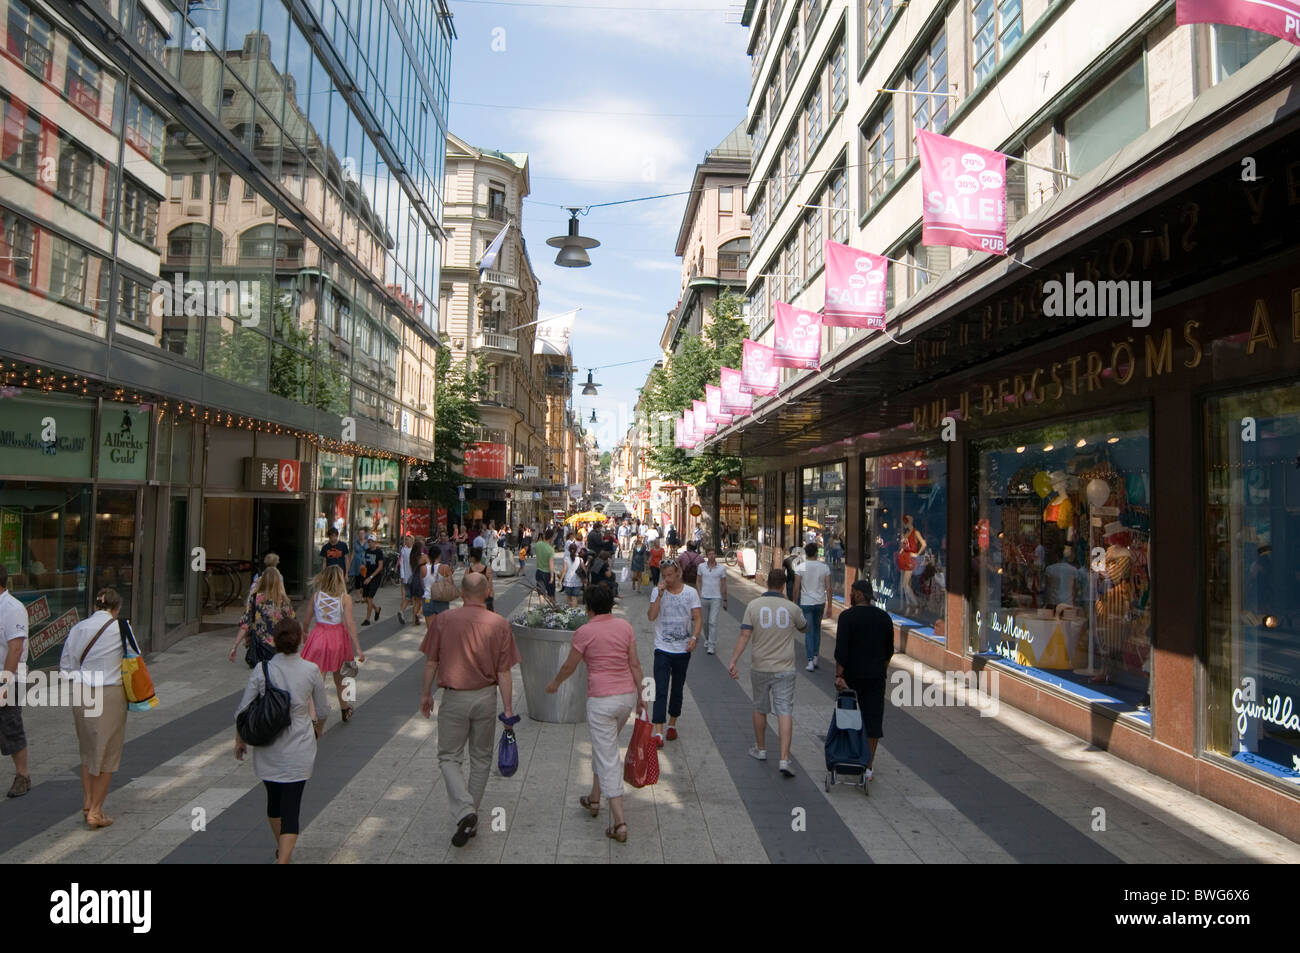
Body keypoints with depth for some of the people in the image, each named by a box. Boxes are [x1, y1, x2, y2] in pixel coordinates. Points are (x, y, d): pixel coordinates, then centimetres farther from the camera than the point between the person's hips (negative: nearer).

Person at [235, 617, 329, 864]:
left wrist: (240, 739, 12)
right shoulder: (311, 670, -9)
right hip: (299, 749, -2)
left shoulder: (261, 670, -9)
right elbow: (322, 709, 2)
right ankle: (284, 858, -9)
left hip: (267, 748, 2)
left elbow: (243, 710, -4)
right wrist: (318, 728, 22)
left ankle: (281, 849, 42)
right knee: (291, 805, 3)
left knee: (273, 798, 21)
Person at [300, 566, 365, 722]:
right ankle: (344, 709, 39)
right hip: (337, 638, 0)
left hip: (318, 636, 0)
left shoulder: (316, 596, -4)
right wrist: (358, 649, -15)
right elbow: (350, 623, -16)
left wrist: (305, 633, 26)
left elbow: (308, 619, 6)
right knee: (339, 675, 20)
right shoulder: (345, 598, -12)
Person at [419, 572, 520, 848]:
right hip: (486, 698, 2)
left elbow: (431, 662, -2)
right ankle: (472, 816, 27)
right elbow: (504, 673, -6)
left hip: (454, 698, -1)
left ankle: (465, 812, -8)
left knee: (449, 757, 11)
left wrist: (426, 693, 13)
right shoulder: (500, 625, -7)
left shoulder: (444, 620, -8)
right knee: (481, 758, 18)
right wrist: (508, 709, 1)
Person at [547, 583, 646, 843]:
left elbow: (569, 667, 0)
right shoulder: (625, 626, 2)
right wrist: (640, 696, 11)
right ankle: (594, 799, 40)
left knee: (608, 759, 0)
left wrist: (554, 683, 19)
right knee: (603, 745, 26)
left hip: (601, 699, -6)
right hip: (627, 696, 6)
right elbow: (635, 664, 4)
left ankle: (620, 824, -1)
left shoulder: (585, 632, -10)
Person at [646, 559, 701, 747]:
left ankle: (672, 724, 33)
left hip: (683, 649, 2)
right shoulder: (657, 592, -1)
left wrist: (694, 637, -16)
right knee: (661, 690, -9)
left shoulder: (690, 592, 0)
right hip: (662, 649, -1)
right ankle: (658, 732, -10)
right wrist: (660, 595, -18)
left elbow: (697, 618, 0)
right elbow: (651, 616, -12)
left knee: (677, 689, 15)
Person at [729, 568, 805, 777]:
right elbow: (804, 628, 15)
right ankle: (784, 760, -10)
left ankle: (761, 749, 33)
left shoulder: (754, 605, -7)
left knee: (760, 709, 19)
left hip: (759, 667, 1)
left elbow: (744, 636, -13)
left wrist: (733, 661, -12)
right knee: (785, 712, -2)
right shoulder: (791, 608, -4)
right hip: (784, 669, -1)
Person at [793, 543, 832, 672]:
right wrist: (829, 606, 3)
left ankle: (810, 661, -2)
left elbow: (796, 588, -9)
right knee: (817, 629, 20)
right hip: (820, 603, 2)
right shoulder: (825, 567, -3)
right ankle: (815, 657, 21)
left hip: (806, 603, -2)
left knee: (809, 631, 3)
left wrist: (795, 604, 1)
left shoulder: (800, 568, -9)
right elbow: (828, 588, -4)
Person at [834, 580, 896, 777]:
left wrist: (838, 675, -15)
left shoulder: (847, 616, -11)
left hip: (852, 675, -3)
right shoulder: (884, 617, 5)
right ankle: (868, 767, 7)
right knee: (873, 720, 6)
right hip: (876, 676, 4)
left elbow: (841, 649, -17)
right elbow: (889, 650, 13)